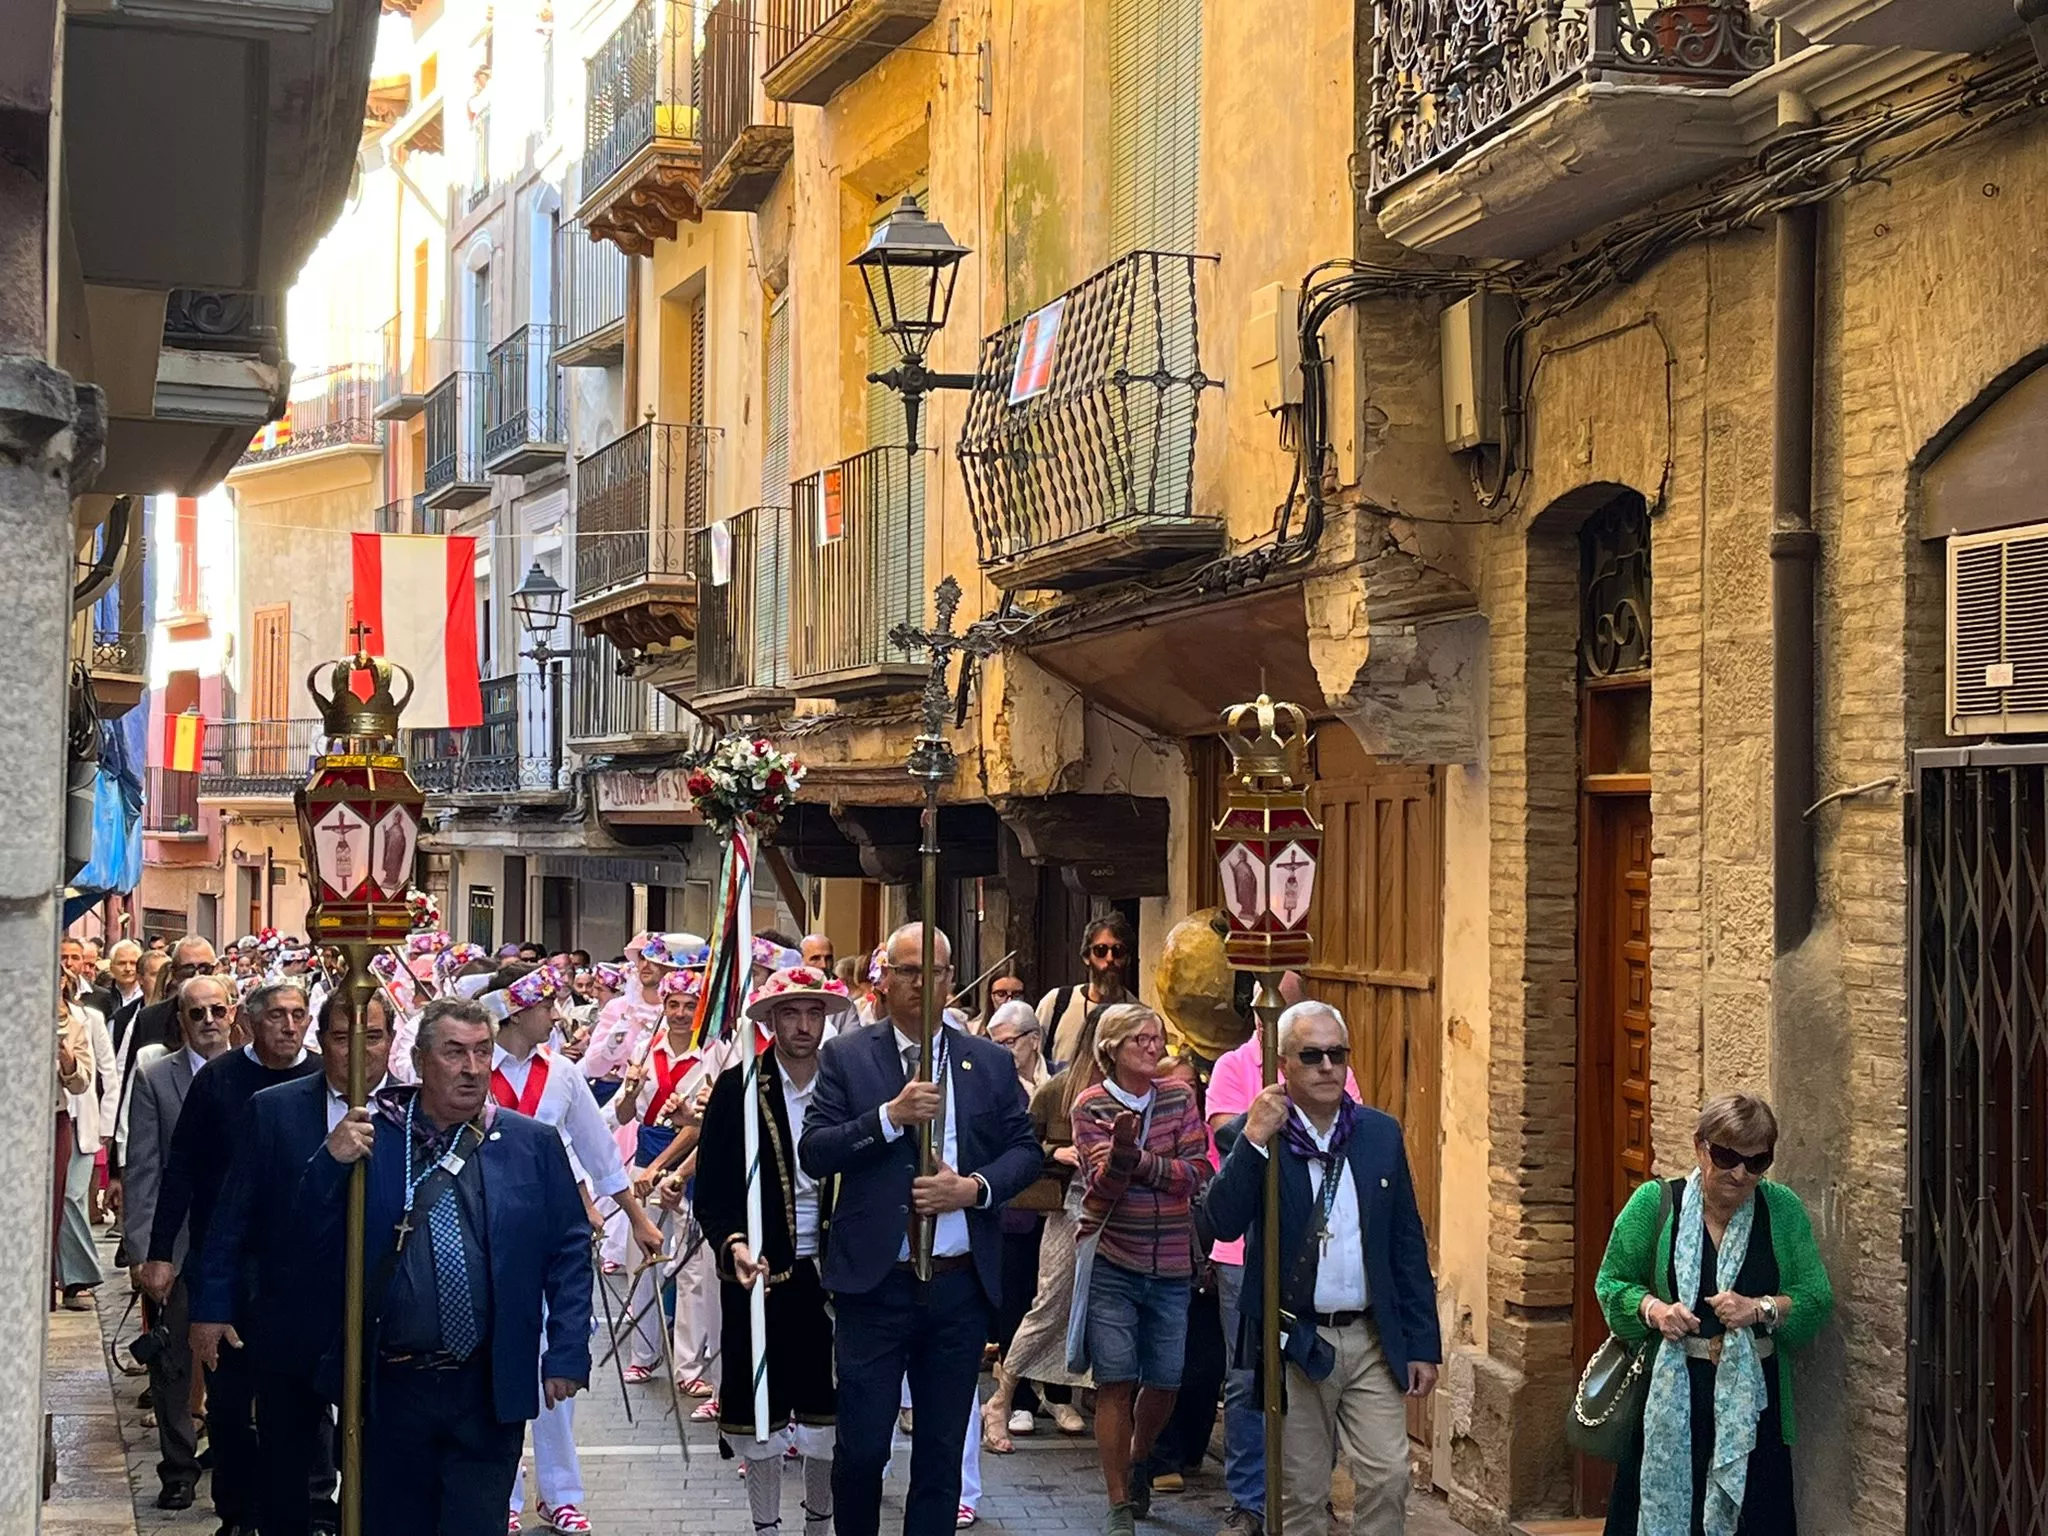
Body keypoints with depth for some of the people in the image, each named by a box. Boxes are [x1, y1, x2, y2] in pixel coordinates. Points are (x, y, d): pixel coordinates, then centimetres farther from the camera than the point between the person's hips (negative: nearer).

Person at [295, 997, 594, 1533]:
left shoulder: (532, 1145, 2)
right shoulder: (371, 1137, 2)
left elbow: (569, 1251, 3)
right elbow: (312, 1242, -1)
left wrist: (567, 1353, -3)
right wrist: (331, 1163, -17)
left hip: (488, 1389, -1)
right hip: (388, 1384, 1)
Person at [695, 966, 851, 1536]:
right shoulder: (737, 1089, -2)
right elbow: (712, 1190, -3)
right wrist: (732, 1244, -19)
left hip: (829, 1275, 1)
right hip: (758, 1275, -1)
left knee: (828, 1414, 8)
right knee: (759, 1415, 6)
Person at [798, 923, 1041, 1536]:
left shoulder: (991, 1063, 8)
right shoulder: (846, 1057, 1)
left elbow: (1025, 1149, 8)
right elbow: (813, 1152, -7)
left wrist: (977, 1187, -11)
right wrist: (890, 1115, -19)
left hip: (961, 1283, 2)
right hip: (875, 1283, -2)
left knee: (942, 1450, 9)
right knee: (861, 1446, -1)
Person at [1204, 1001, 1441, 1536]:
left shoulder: (1382, 1133, 6)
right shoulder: (1251, 1136, -3)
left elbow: (1408, 1245, 9)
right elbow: (1224, 1223, -18)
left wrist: (1424, 1345, 6)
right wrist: (1253, 1140, -26)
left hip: (1373, 1341, 2)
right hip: (1295, 1345, -2)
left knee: (1388, 1477, -6)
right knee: (1302, 1492, 6)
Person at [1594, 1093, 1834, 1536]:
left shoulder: (1782, 1209, 3)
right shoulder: (1655, 1203, 0)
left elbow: (1818, 1300, 2)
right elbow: (1611, 1283, 6)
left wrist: (1760, 1309, -14)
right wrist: (1652, 1309, -13)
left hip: (1750, 1405, 1)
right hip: (1669, 1401, -1)